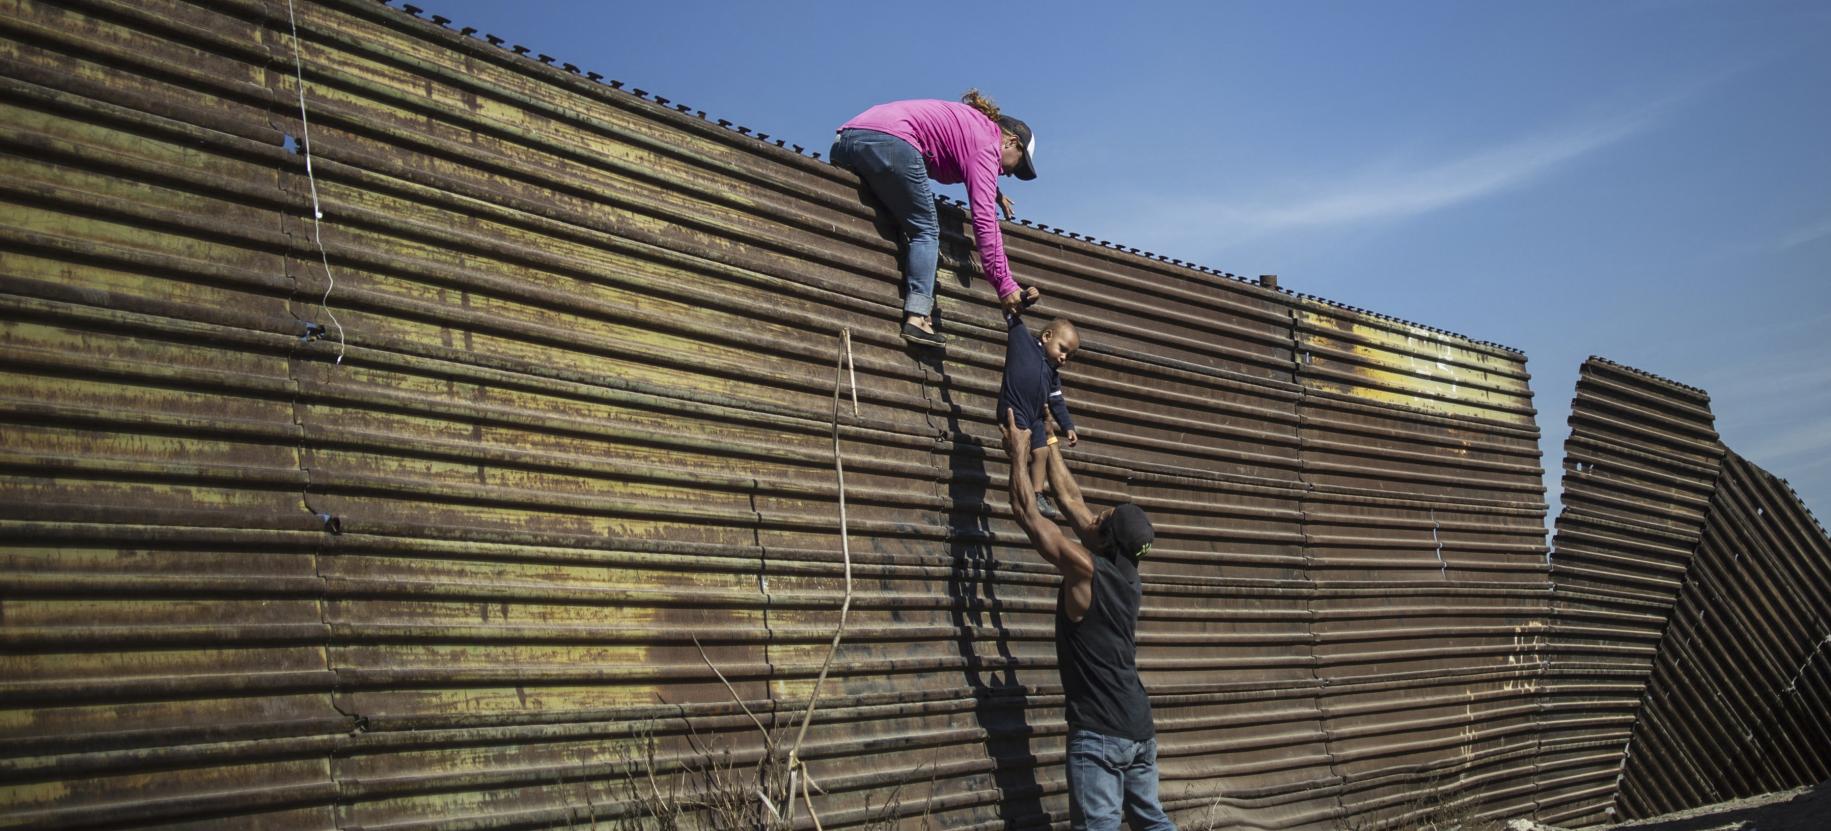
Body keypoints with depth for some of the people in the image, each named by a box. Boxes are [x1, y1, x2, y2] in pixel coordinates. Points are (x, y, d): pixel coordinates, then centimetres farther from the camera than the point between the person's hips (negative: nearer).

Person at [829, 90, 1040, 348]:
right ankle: (917, 318, -15)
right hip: (890, 141, -9)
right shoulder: (986, 142, 4)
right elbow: (984, 220, -6)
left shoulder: (971, 121, 29)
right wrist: (1005, 285, -7)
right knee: (925, 231, 0)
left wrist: (993, 191, 47)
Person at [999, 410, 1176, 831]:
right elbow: (1070, 498, 16)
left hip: (1100, 732, -8)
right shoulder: (1125, 572, 6)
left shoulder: (1085, 569, -15)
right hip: (1140, 728, 8)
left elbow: (1026, 511, -6)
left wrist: (1020, 451, 5)